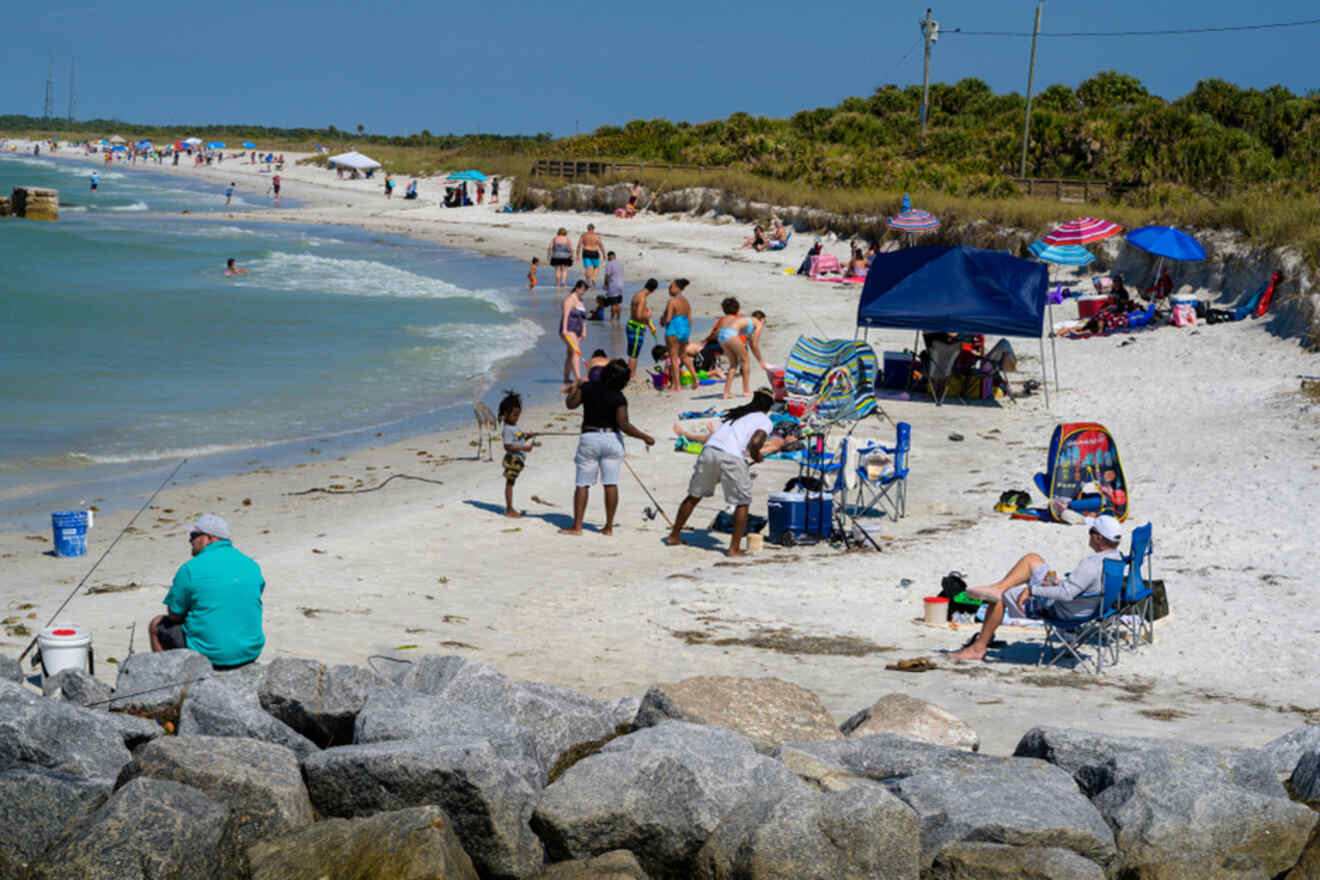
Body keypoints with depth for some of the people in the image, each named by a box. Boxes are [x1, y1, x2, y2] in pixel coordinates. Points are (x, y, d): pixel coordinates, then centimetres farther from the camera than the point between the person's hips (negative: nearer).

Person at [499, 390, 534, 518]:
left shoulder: (514, 427, 16)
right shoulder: (507, 429, -15)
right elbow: (508, 446, -22)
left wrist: (527, 436, 7)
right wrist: (523, 447, -27)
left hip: (518, 459, 10)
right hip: (512, 459, -10)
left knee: (510, 483, 14)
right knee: (509, 483, -5)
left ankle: (509, 509, 20)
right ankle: (509, 511, -3)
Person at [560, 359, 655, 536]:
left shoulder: (588, 388, -6)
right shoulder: (619, 398, -10)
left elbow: (570, 404, 1)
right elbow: (624, 425, -16)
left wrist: (574, 388, 18)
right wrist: (645, 437, -8)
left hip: (589, 438, 0)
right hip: (612, 438, 0)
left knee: (582, 484, 4)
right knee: (611, 484, 5)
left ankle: (577, 526, 0)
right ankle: (609, 527, 5)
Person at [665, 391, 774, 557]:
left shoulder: (736, 414, 28)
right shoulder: (765, 421, 9)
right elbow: (755, 442, -11)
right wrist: (757, 457, 10)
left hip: (709, 450, 6)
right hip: (731, 457, -6)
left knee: (694, 496, 22)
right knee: (743, 503, 11)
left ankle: (674, 535, 32)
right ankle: (734, 548, 7)